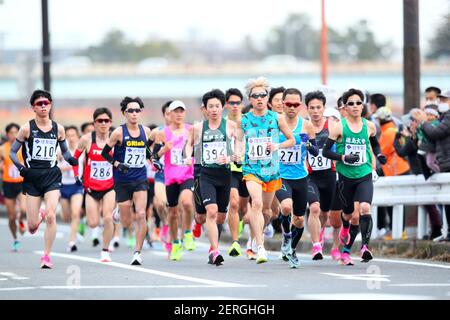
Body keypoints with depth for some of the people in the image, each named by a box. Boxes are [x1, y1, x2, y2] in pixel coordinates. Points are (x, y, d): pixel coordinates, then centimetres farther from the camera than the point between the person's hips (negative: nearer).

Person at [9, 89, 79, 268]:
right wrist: (20, 166, -12)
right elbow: (12, 152, 5)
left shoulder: (58, 129, 4)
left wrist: (71, 159, -4)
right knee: (32, 226, 0)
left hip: (52, 176, 0)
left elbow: (64, 151, 18)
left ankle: (47, 256, -6)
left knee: (51, 216, -18)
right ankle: (38, 217, 40)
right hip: (32, 178, 0)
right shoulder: (27, 128, -2)